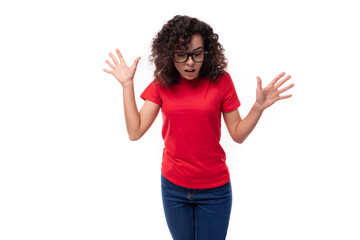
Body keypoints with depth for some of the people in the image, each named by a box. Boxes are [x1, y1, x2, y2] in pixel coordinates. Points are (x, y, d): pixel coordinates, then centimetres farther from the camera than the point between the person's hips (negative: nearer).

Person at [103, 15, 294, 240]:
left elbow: (238, 134, -4)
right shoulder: (161, 84, -4)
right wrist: (127, 84, -12)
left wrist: (259, 106, -20)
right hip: (173, 186, 2)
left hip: (214, 189, -2)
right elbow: (135, 132, -10)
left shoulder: (221, 80, -9)